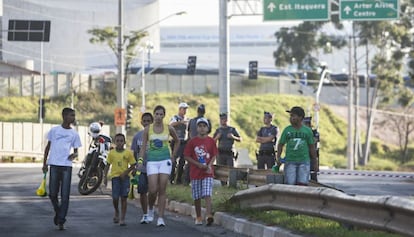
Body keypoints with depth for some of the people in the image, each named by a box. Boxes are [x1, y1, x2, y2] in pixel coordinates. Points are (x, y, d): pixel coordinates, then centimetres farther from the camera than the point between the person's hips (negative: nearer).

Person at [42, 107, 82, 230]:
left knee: (65, 195, -5)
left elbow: (76, 150, 14)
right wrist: (44, 163, 8)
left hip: (67, 166, 0)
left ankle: (61, 221, -1)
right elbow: (48, 147, 13)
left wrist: (74, 154, -10)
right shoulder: (54, 130, 7)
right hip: (54, 165, 0)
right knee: (52, 194, 3)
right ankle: (57, 212, 29)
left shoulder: (74, 133, 9)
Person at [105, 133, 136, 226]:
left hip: (125, 177, 0)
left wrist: (125, 172, -10)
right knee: (115, 198, -6)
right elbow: (108, 165, 10)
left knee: (124, 198, -2)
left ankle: (122, 219, 2)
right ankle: (116, 212, 24)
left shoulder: (128, 153, 0)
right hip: (115, 176, 0)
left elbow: (133, 165, 3)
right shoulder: (111, 153, 3)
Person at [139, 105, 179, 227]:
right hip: (152, 161, 0)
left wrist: (173, 155, 11)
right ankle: (150, 209, 23)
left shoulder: (169, 128, 2)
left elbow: (177, 141, 19)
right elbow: (143, 147, 1)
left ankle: (161, 218, -2)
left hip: (165, 161, 0)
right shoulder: (147, 129, 1)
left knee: (162, 190, -5)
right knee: (152, 190, -9)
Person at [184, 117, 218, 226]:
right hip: (195, 172, 1)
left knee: (207, 194, -13)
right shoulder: (192, 141, -1)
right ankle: (198, 218, 18)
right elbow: (187, 157, -1)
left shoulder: (211, 141, 2)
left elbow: (214, 155, 7)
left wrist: (209, 165, -11)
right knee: (197, 197, 7)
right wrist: (199, 165, -12)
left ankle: (209, 215, -22)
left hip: (208, 172, -1)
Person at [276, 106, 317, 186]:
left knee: (302, 184, -7)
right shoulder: (287, 130, 7)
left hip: (304, 161, 0)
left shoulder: (307, 131, 7)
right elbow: (281, 144, 10)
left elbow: (312, 147, 11)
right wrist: (278, 158, -3)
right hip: (290, 161, 0)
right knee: (290, 184, -7)